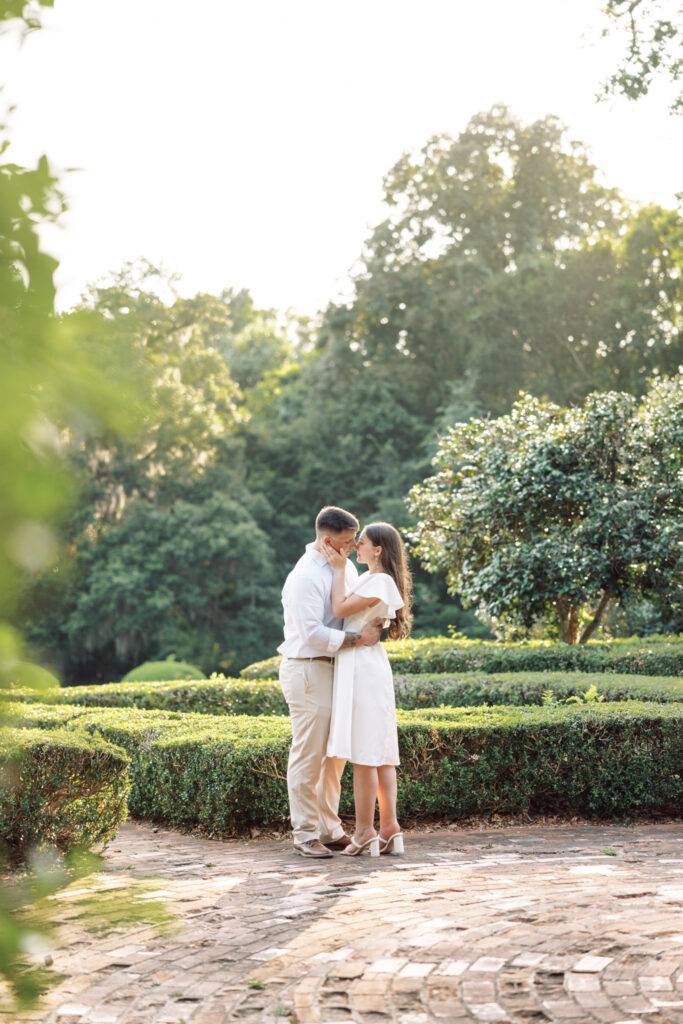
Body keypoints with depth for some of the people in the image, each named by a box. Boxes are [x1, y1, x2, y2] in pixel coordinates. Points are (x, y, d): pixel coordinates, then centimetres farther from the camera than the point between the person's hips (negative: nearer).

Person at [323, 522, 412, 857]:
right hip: (355, 666, 10)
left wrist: (340, 568, -7)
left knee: (363, 753, -6)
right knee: (379, 752, 8)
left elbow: (341, 608, -16)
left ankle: (364, 832, -3)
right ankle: (389, 828, 11)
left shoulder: (381, 582, -11)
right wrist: (337, 562, 13)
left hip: (364, 667, -10)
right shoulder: (365, 578, 18)